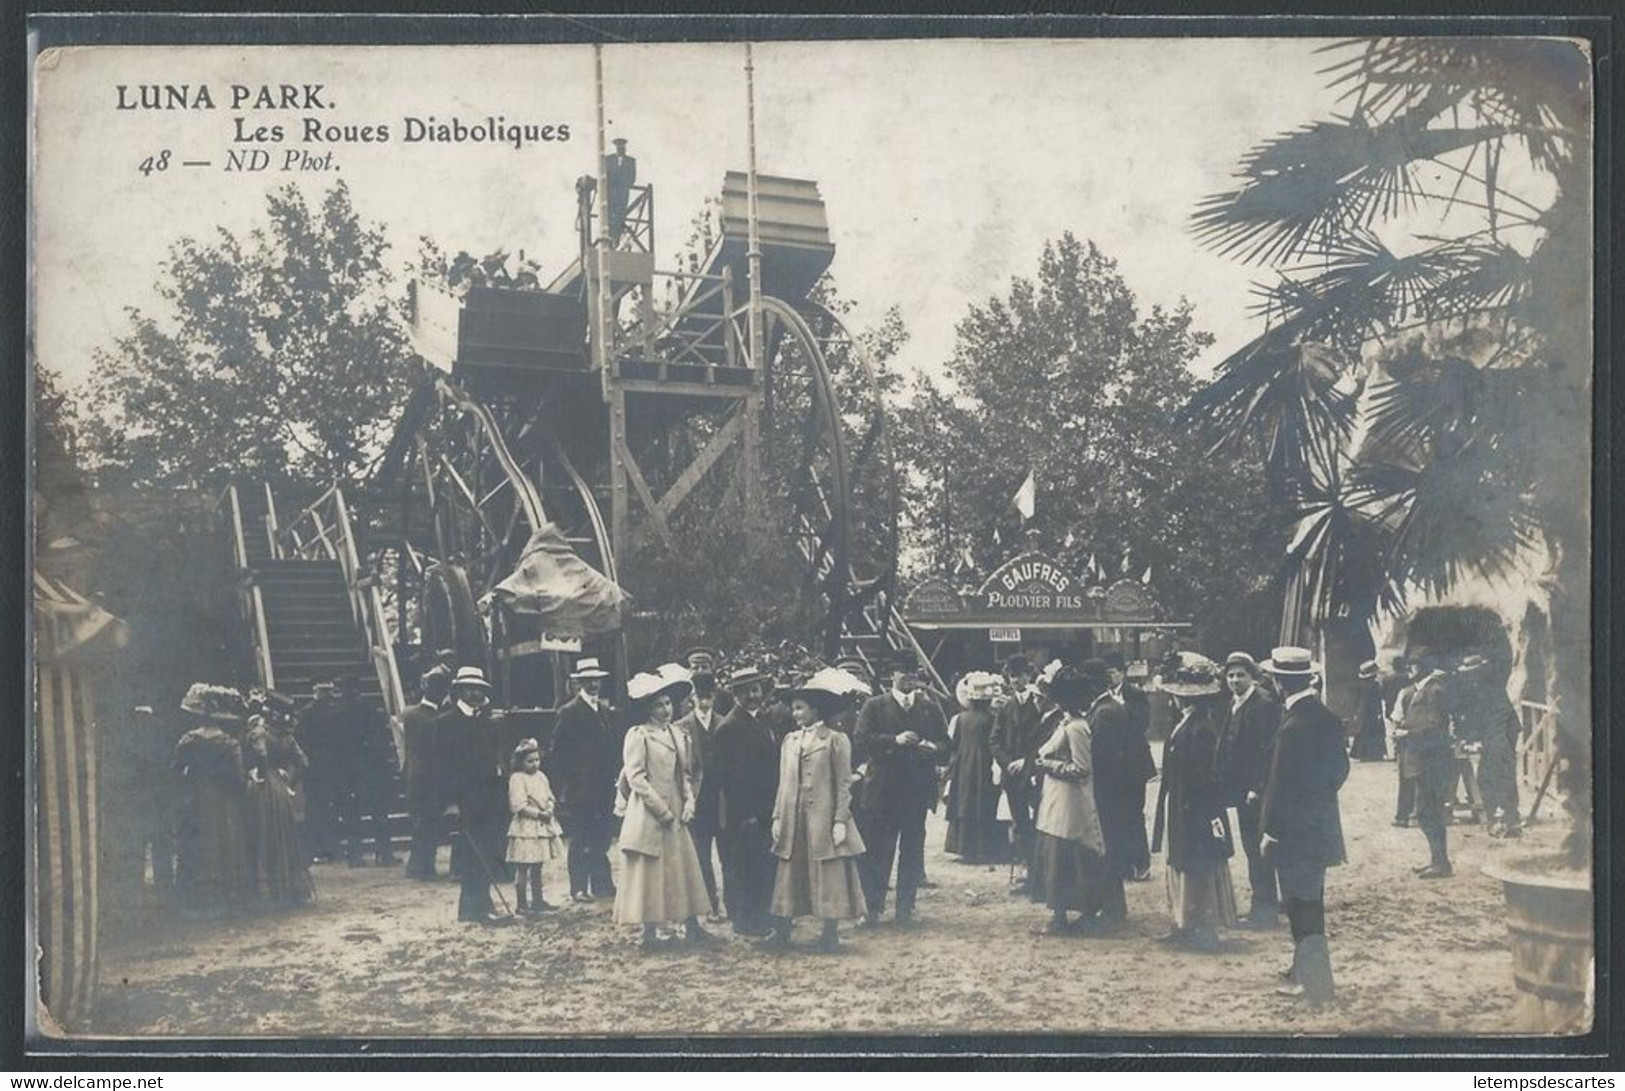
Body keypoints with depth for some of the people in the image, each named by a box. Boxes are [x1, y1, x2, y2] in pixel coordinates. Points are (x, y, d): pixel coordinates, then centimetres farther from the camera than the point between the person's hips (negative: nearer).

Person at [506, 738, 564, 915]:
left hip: (543, 826, 7)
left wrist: (549, 810, -7)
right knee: (523, 867, -4)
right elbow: (519, 806, -17)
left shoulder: (541, 776, 12)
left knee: (537, 867, 15)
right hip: (525, 827, -7)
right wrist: (539, 814, -18)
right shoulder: (517, 779, -11)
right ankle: (521, 903, 0)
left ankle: (537, 900, 22)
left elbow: (550, 799, 15)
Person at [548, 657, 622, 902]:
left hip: (604, 787, 5)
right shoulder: (570, 712, -5)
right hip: (580, 788, -5)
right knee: (580, 841, -1)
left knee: (602, 838, 5)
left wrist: (615, 776, 9)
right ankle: (579, 888, 4)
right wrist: (563, 787, -10)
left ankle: (602, 885, 11)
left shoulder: (606, 710, 14)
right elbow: (559, 752, -6)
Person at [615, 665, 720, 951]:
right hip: (647, 816, -6)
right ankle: (650, 932, 3)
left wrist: (689, 803, -1)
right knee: (649, 871, -2)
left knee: (685, 867, 7)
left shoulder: (679, 735, 12)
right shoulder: (637, 736, -8)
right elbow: (636, 778, -13)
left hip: (676, 816, 6)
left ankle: (692, 927, 11)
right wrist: (661, 810, -15)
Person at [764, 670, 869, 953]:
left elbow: (844, 784, -6)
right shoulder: (790, 740, 12)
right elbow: (784, 783, 13)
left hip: (823, 819, -5)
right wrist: (778, 817, 6)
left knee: (828, 876, 0)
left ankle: (830, 934, 7)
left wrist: (840, 821, -13)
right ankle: (782, 932, 11)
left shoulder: (836, 741, -4)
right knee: (790, 876, 7)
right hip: (794, 819, 5)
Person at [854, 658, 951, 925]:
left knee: (912, 851, 5)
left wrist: (931, 748, -13)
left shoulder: (931, 708, 12)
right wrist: (895, 741, -18)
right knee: (877, 851, 0)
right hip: (883, 790, -2)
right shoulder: (874, 706, 5)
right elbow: (863, 740, -8)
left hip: (917, 790, 2)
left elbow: (945, 747, 8)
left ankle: (905, 908, 13)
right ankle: (872, 908, 9)